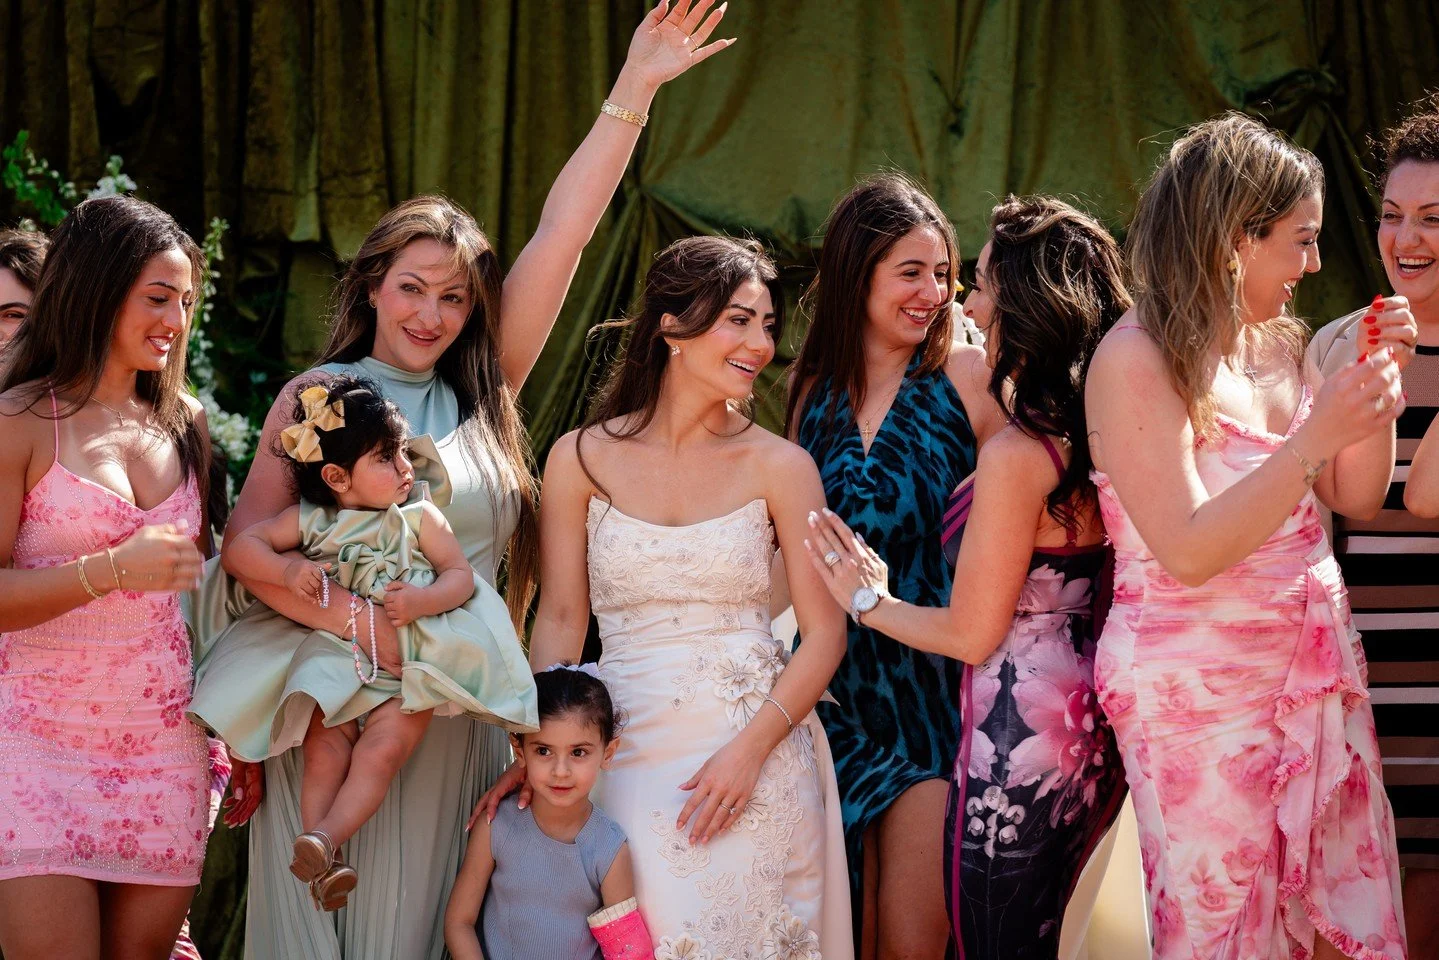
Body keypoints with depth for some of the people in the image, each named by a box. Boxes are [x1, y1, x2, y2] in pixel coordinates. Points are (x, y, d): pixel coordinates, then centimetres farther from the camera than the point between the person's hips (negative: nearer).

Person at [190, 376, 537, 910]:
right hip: (335, 657, 1)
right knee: (326, 744, -19)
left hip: (409, 661, -1)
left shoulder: (420, 515, 3)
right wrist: (286, 571, -18)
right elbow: (243, 546, 1)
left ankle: (325, 840, -27)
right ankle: (320, 865, -20)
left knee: (384, 747, -22)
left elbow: (461, 576, 2)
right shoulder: (311, 521, 3)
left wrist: (423, 600, -19)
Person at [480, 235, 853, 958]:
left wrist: (751, 748, -13)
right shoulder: (582, 459, 2)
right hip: (628, 755, 0)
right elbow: (560, 621, 5)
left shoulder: (778, 466, 0)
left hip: (756, 756, 0)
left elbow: (824, 632, -1)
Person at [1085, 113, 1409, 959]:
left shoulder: (1277, 344, 9)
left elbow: (1355, 500, 14)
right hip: (1203, 690, -7)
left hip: (1319, 679, 7)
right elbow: (1189, 553, -20)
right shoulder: (1138, 360, -13)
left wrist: (1379, 386, -1)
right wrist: (1316, 434, -24)